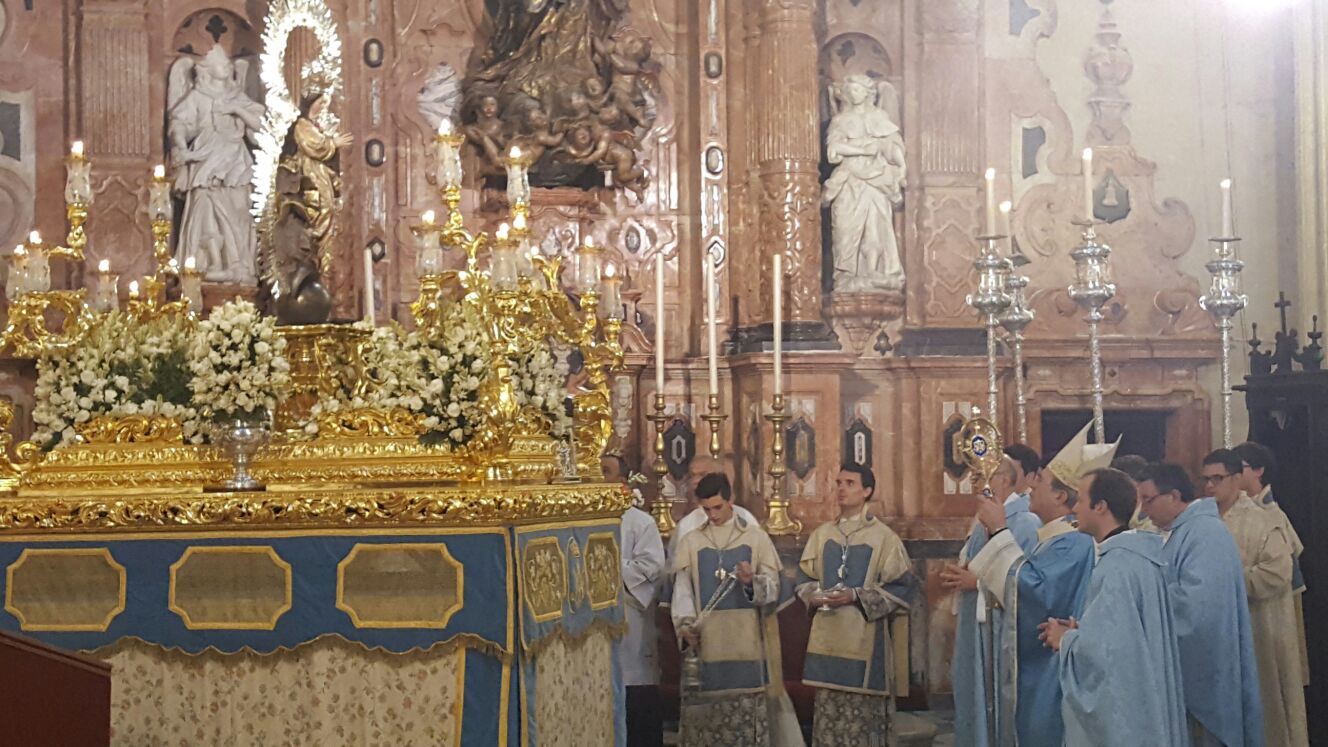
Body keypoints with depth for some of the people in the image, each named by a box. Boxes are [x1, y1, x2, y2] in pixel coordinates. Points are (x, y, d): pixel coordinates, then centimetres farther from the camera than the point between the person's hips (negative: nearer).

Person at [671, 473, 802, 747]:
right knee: (706, 709, -2)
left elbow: (773, 588, 1)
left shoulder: (756, 538, 6)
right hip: (705, 643, 1)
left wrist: (753, 582, -20)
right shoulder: (690, 542, 11)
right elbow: (682, 590, 3)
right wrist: (685, 625, -13)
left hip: (747, 641, -1)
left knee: (750, 708, -5)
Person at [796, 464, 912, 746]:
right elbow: (804, 579, 16)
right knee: (828, 714, 6)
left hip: (864, 640, -4)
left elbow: (898, 590, -6)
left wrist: (856, 597, -17)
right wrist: (815, 595, -6)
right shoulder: (822, 534, 12)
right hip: (827, 639, 5)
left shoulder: (884, 537, -3)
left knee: (863, 716, -2)